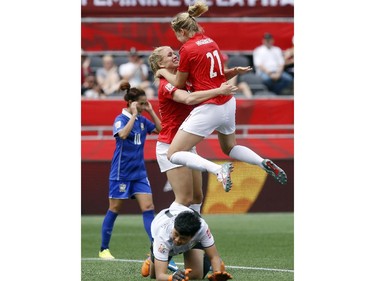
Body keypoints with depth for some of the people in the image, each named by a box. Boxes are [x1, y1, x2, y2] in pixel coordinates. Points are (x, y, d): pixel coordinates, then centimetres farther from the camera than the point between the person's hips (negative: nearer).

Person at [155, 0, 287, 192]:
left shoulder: (187, 49, -12)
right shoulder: (211, 42, 9)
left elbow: (179, 84, 0)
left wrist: (164, 72, 16)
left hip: (208, 109, -8)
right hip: (228, 104, 8)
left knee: (174, 154, -4)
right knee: (229, 147, 32)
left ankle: (218, 170, -23)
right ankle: (265, 163, 9)